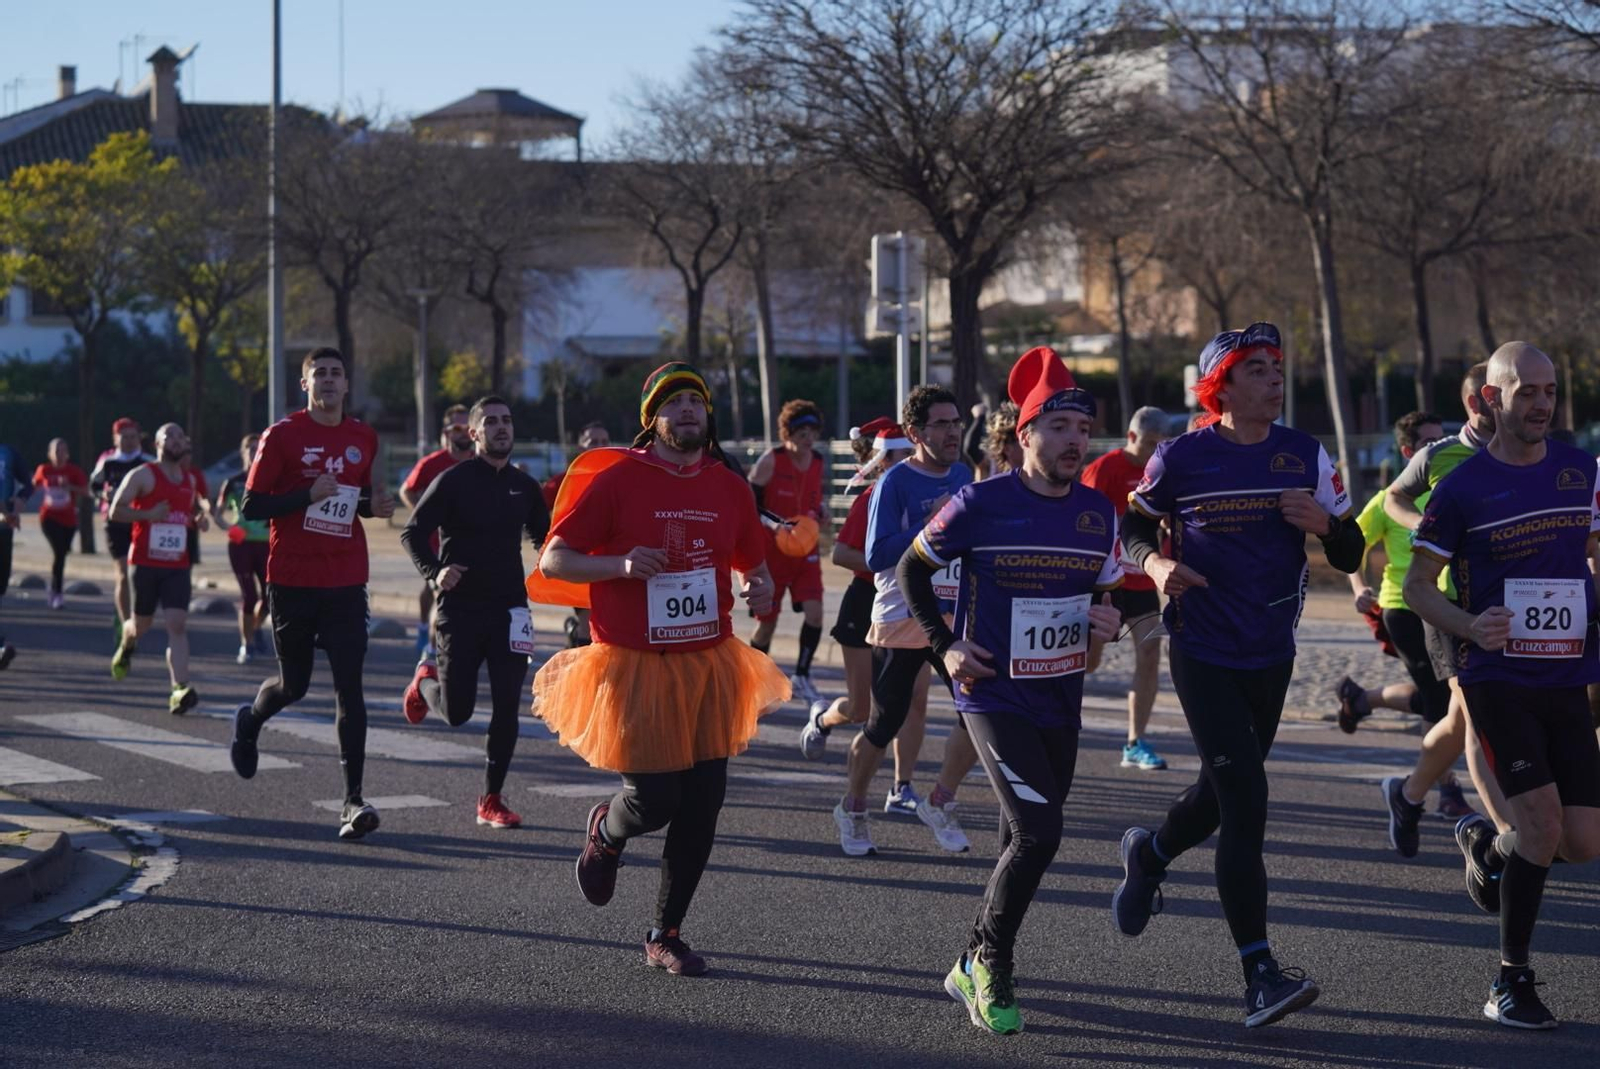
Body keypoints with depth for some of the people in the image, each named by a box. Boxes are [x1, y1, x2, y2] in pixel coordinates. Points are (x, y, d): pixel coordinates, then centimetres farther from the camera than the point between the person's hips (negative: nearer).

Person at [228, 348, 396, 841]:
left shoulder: (363, 438, 9)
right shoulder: (282, 435, -4)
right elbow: (251, 507, -6)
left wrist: (376, 506, 2)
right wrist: (308, 495, -19)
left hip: (346, 582, 2)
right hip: (293, 579, -2)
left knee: (349, 685, -8)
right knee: (294, 684, 9)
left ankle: (353, 799, -9)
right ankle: (249, 721, 45)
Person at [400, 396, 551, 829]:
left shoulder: (524, 486, 9)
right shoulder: (454, 481, -6)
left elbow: (545, 538, 20)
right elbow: (413, 532, -5)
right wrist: (434, 572, -22)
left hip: (509, 607, 4)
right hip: (460, 607, -4)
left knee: (507, 708, -3)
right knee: (457, 712, -2)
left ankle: (491, 800, 7)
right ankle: (425, 685, 35)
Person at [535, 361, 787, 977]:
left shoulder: (730, 489, 7)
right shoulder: (618, 482, -7)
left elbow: (754, 565, 20)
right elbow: (552, 560, -7)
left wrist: (761, 590, -4)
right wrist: (621, 564, -23)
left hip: (708, 668, 4)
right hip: (635, 670, -4)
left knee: (702, 806, 2)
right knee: (653, 801, -7)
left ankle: (666, 936, 19)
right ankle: (605, 831, 32)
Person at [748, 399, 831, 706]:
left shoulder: (819, 463, 3)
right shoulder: (770, 462, -12)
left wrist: (820, 514, 0)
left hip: (805, 549, 4)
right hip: (771, 550, -4)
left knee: (814, 611, -13)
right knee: (767, 620, 5)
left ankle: (802, 677, 2)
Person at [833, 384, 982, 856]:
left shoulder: (963, 475, 7)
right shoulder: (895, 482, -12)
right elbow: (876, 555, -20)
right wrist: (931, 524, -24)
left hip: (954, 618, 5)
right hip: (901, 619, -5)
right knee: (883, 727, 4)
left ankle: (939, 803, 11)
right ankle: (852, 809, 27)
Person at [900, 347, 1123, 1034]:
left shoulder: (1097, 512, 4)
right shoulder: (983, 503, -12)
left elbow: (1110, 590, 17)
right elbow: (912, 569, 1)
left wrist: (1111, 620, -6)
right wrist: (944, 644, -8)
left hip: (1061, 702, 6)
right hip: (994, 696, -6)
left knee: (1027, 843, 13)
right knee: (1038, 833, -18)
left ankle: (971, 969, 30)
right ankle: (990, 965, 1)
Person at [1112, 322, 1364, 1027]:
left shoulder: (1305, 457, 1)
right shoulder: (1182, 458, -8)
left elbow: (1351, 556, 3)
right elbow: (1133, 524, 8)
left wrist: (1322, 524, -18)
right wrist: (1155, 562, -13)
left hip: (1271, 653, 5)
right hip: (1203, 651, -5)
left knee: (1224, 793, 18)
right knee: (1245, 798, -14)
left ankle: (1149, 854, 51)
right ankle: (1260, 977, -14)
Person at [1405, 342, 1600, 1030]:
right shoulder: (1462, 487, -6)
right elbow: (1418, 585, -1)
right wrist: (1469, 626, -20)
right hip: (1497, 679, -5)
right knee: (1543, 822, -17)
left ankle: (1487, 845, 33)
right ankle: (1512, 982, -1)